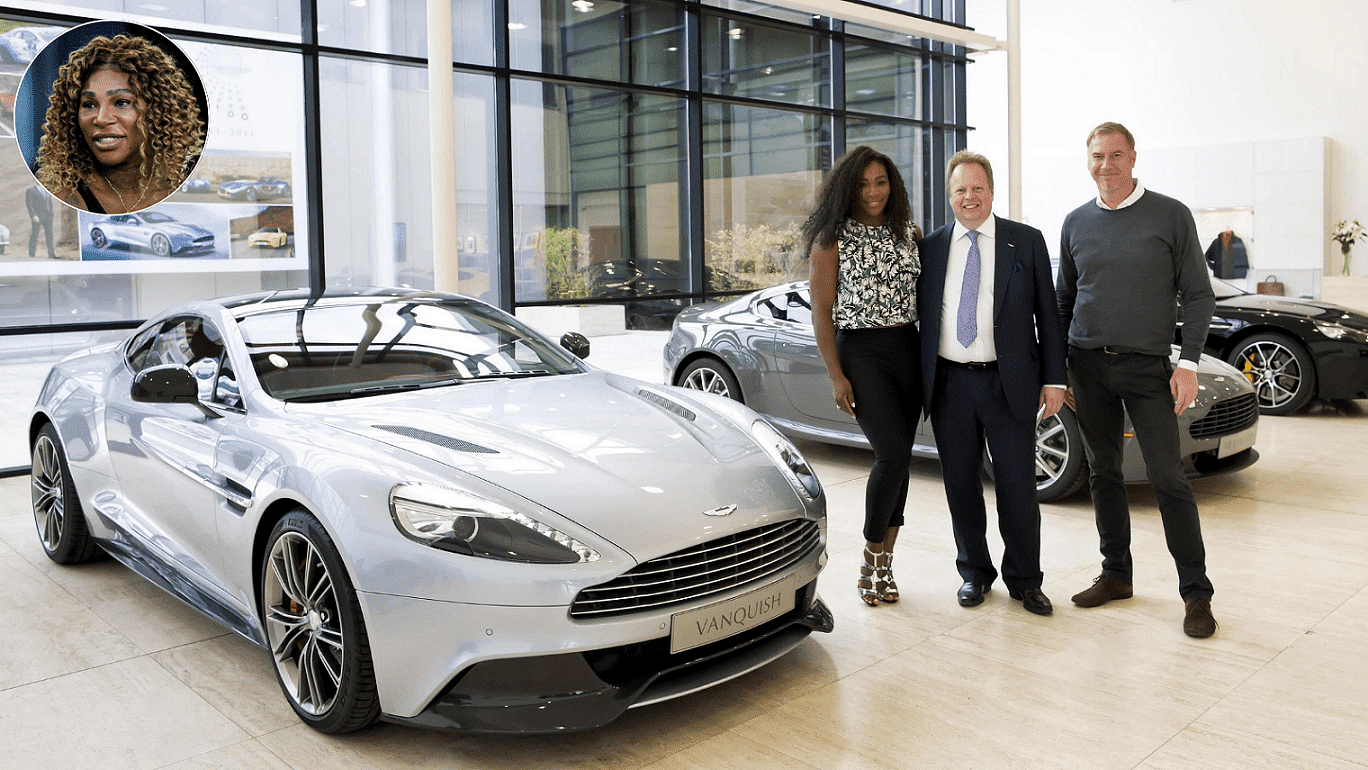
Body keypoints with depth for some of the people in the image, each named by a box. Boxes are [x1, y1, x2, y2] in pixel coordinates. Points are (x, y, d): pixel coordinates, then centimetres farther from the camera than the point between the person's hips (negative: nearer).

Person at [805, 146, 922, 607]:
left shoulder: (909, 233, 12)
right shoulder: (833, 238, -2)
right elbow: (821, 310, -4)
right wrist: (835, 376, -10)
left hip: (908, 349, 5)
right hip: (860, 350, -5)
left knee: (898, 457, 5)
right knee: (893, 452, -15)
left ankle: (883, 566, 16)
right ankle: (871, 562, 2)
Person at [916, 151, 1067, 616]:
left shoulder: (1027, 242, 3)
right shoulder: (930, 248, 8)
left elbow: (1047, 315, 4)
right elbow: (918, 315, 11)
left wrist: (1054, 380, -1)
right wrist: (917, 385, 6)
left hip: (1009, 383, -2)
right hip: (950, 384, 2)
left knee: (1018, 486, 3)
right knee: (961, 485, 10)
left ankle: (1024, 581, 19)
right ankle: (974, 573, 27)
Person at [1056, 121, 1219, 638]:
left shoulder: (1171, 215, 0)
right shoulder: (1076, 223, 10)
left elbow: (1197, 295, 0)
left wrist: (1188, 364, -10)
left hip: (1147, 364, -3)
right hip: (1087, 363, 4)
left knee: (1168, 478, -5)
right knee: (1103, 473, 9)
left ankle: (1196, 593, 5)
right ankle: (1115, 575, 21)